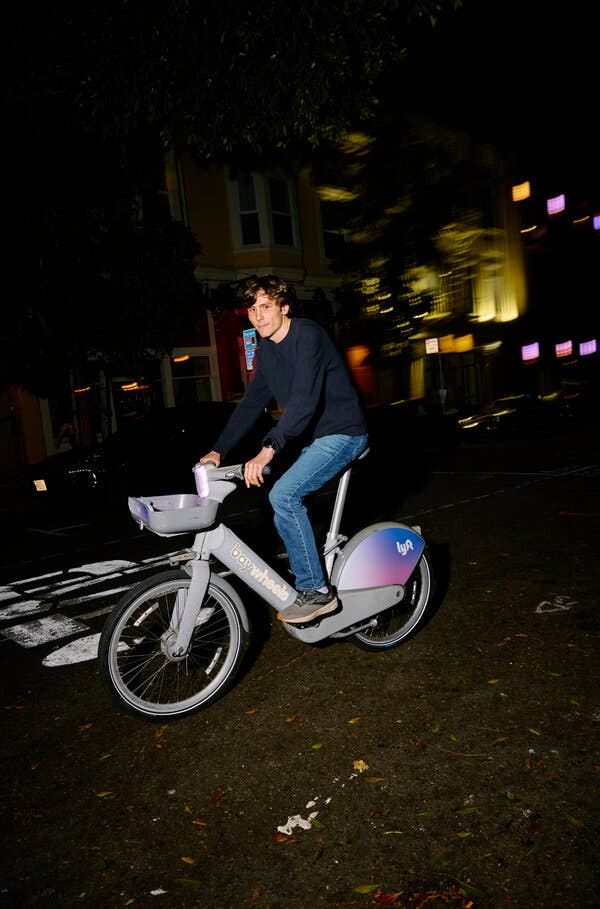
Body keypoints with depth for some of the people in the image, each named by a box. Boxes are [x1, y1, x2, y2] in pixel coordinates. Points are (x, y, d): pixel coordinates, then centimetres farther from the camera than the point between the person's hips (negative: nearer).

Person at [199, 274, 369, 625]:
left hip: (343, 433, -9)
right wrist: (218, 451, 2)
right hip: (314, 438, 9)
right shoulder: (266, 352, 9)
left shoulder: (308, 335, -18)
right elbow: (250, 405, 11)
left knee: (283, 494, -23)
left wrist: (268, 451, -39)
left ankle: (316, 591, -13)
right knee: (287, 511, 8)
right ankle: (312, 585, 23)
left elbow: (305, 399, -30)